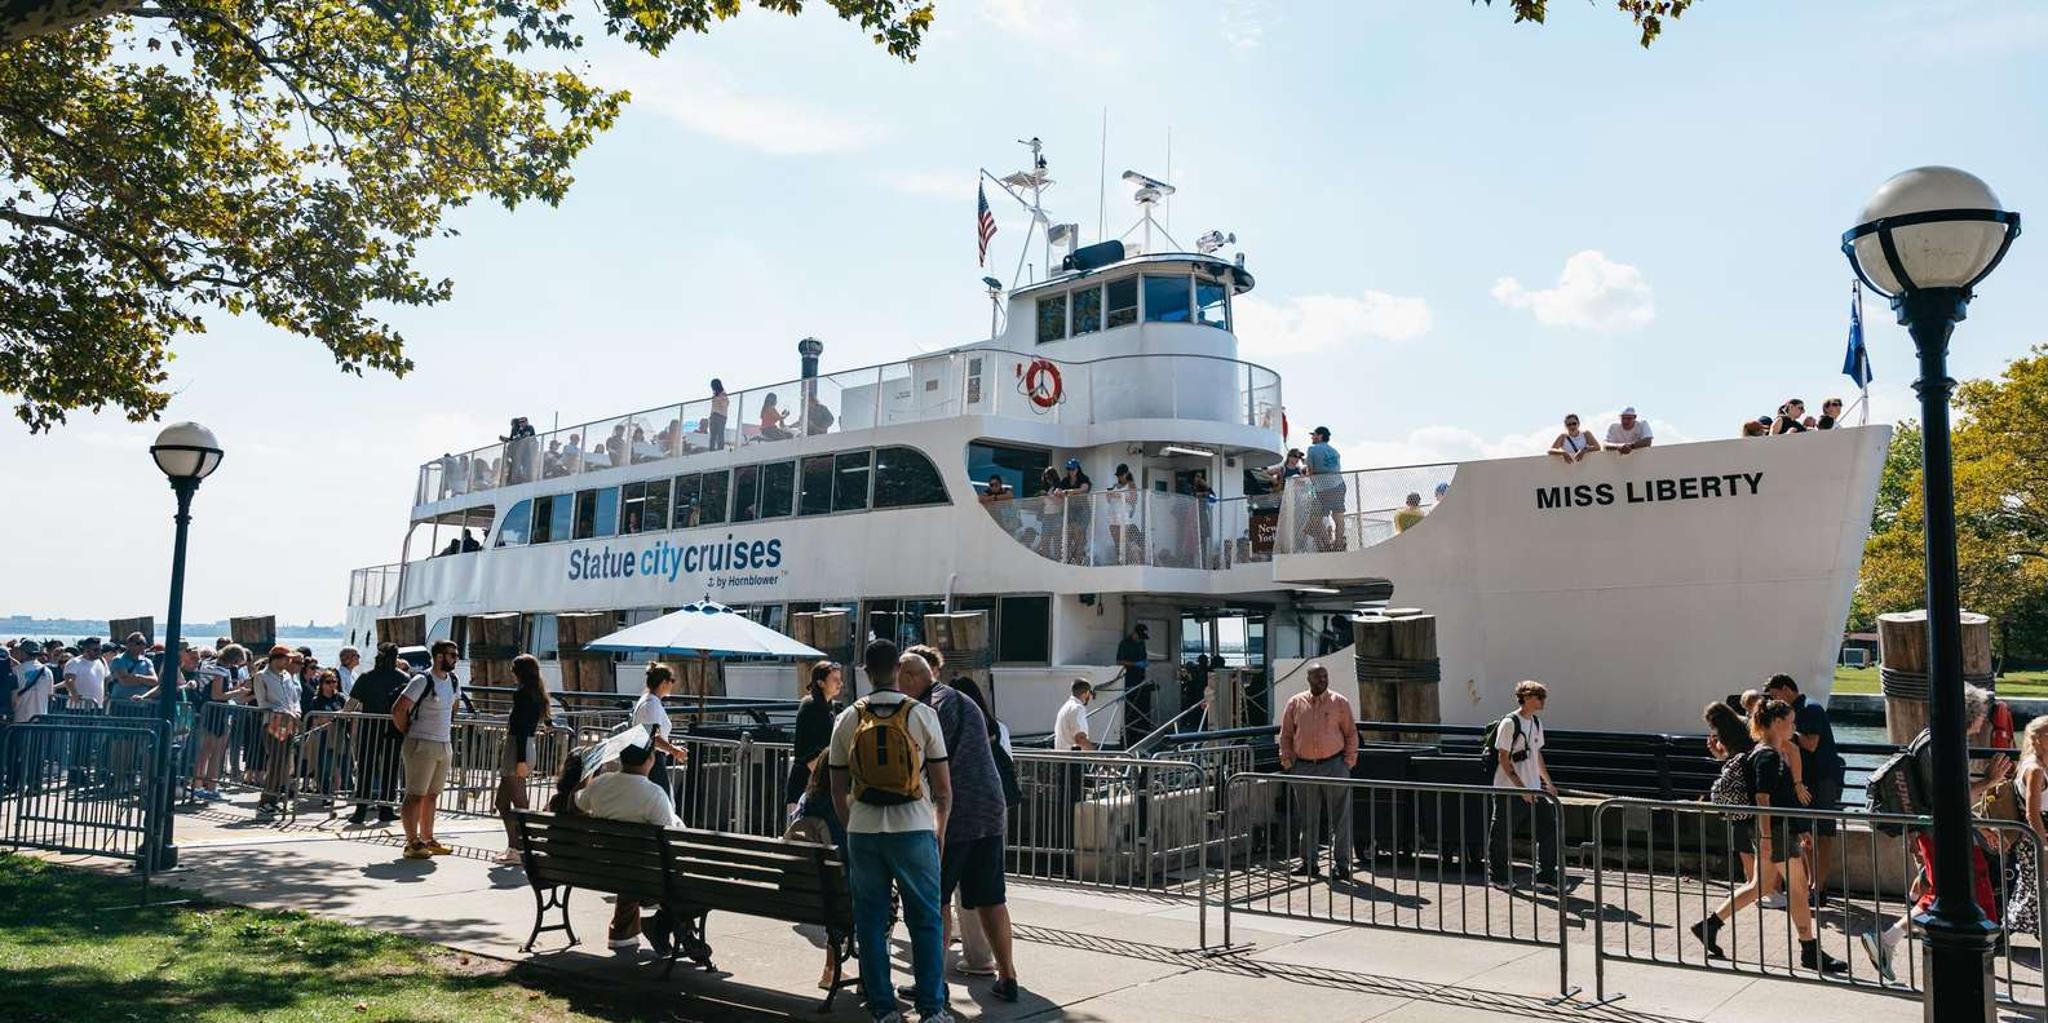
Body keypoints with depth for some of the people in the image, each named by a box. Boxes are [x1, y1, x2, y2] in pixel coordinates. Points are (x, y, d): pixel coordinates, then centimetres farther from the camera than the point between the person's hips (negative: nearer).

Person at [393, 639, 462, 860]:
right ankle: (412, 843, -1)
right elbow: (398, 710, -16)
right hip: (422, 745, -8)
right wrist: (409, 733, -6)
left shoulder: (454, 681, 11)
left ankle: (427, 840, 20)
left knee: (432, 795, 13)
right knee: (415, 796, -4)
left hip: (444, 746, 8)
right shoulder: (422, 681, -13)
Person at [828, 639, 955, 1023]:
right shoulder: (922, 715, -3)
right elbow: (943, 789, -1)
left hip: (863, 832, 2)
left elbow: (838, 793, 7)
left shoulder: (847, 721, 3)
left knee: (871, 922, 11)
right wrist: (938, 832, 14)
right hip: (914, 831, -2)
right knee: (926, 921, 8)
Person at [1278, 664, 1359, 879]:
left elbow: (1351, 734, 4)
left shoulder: (1340, 702, 2)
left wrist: (1348, 762, -3)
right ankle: (1308, 862, 20)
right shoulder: (1295, 703, 6)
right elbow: (1285, 735, 10)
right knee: (1307, 819, 10)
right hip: (1304, 767, 2)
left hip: (1334, 765, -2)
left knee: (1339, 818, 1)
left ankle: (1341, 864, 9)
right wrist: (1287, 762, 4)